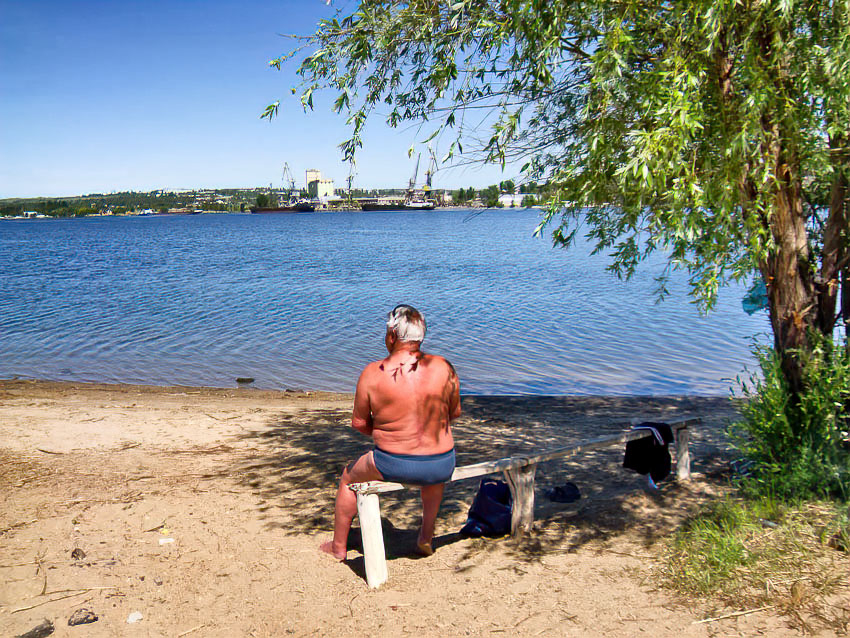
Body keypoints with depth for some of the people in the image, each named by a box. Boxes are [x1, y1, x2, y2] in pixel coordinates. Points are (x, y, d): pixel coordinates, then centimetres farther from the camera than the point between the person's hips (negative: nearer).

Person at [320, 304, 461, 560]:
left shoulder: (373, 373, -11)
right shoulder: (443, 367, -7)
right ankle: (426, 537, 45)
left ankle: (338, 547, 44)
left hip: (392, 466, -2)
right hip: (442, 467, 2)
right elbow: (455, 413, 7)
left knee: (349, 477, 30)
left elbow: (358, 423, -1)